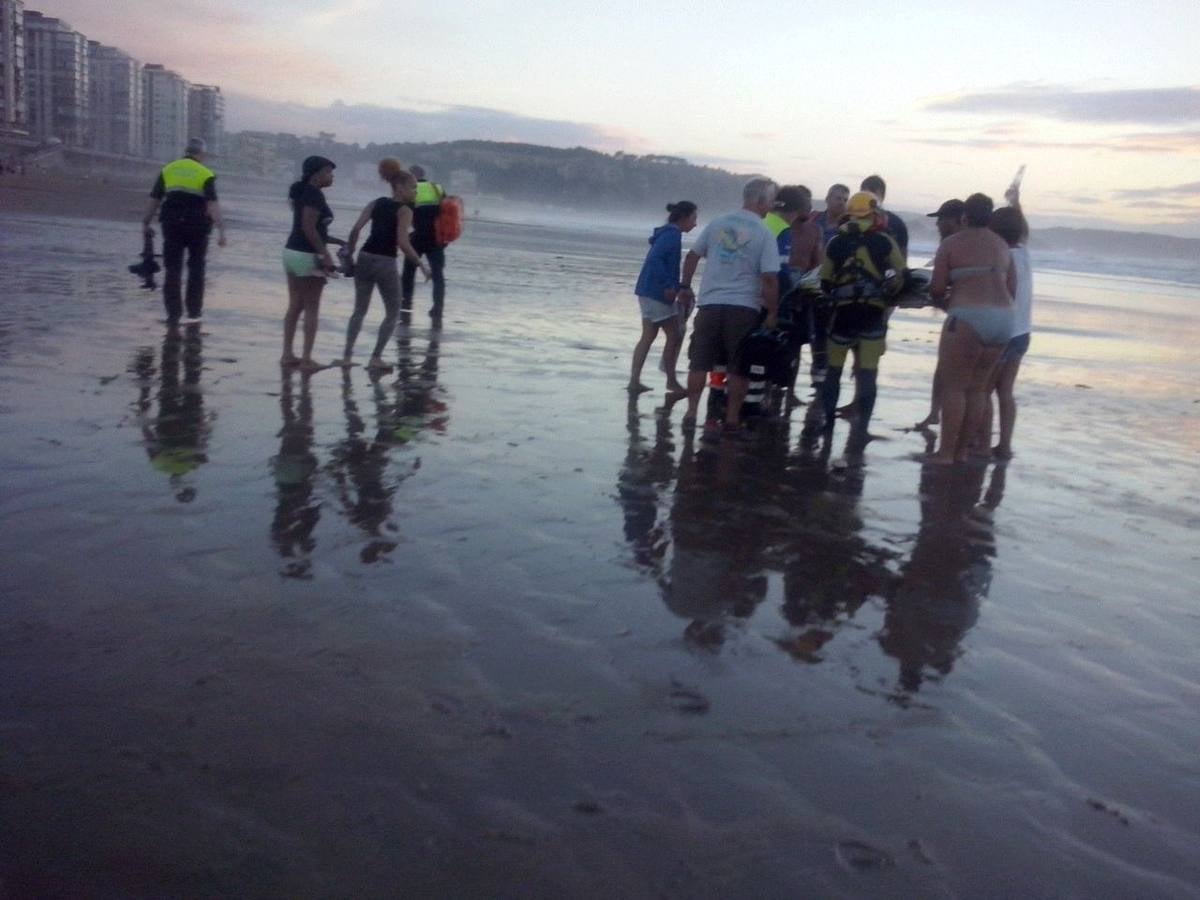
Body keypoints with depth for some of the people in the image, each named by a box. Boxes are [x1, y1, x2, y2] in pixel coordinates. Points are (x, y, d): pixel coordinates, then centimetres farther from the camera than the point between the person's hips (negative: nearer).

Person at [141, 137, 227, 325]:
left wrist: (146, 223, 14)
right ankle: (194, 311, 17)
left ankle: (173, 314, 3)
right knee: (196, 268, 13)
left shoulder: (168, 170, 9)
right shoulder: (205, 174, 0)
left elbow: (154, 199, 7)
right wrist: (220, 230, -16)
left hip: (172, 224, 2)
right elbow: (212, 204, -12)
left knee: (172, 270, 5)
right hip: (197, 225, -2)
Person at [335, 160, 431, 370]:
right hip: (385, 263, -5)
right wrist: (421, 263, -10)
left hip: (364, 259, 6)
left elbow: (356, 229, 1)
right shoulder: (405, 210, -6)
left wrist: (349, 253, 10)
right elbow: (402, 243, -18)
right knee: (393, 313, 12)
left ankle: (346, 356, 13)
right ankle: (376, 358, 7)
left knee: (359, 310, 17)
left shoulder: (377, 203, 10)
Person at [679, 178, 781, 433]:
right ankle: (732, 418, 9)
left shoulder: (717, 223, 6)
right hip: (744, 307, -3)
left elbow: (692, 256, 10)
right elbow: (769, 278, -11)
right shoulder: (765, 234, -6)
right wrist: (772, 313, -3)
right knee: (739, 366, 7)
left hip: (710, 304, 3)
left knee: (700, 362, 8)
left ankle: (691, 412, 7)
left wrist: (685, 286, 22)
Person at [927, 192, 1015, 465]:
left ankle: (945, 452, 0)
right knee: (977, 387, 12)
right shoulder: (1002, 245, 17)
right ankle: (962, 449, 17)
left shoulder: (951, 243, 1)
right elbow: (1012, 288, 18)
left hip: (968, 318, -6)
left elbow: (937, 289, -2)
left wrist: (938, 296, 21)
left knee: (954, 386, 0)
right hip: (1003, 319, 6)